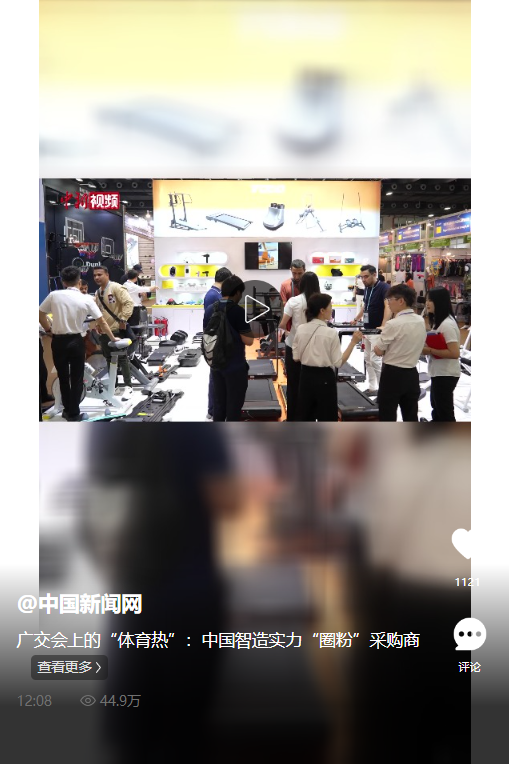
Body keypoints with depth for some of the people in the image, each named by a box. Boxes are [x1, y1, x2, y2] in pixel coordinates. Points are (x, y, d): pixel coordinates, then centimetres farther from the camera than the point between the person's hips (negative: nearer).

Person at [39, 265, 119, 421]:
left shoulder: (54, 295, -4)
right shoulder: (86, 299, -5)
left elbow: (40, 314, 3)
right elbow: (102, 322, -2)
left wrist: (48, 330, 17)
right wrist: (112, 338, 10)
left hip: (58, 341, 2)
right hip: (76, 341, -1)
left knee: (63, 377, 15)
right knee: (76, 379, 8)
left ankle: (67, 410, 25)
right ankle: (74, 414, 11)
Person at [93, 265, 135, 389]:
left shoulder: (116, 288, -13)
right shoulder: (98, 292, 13)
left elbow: (129, 303, -21)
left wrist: (123, 319, -23)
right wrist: (98, 324, 10)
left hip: (117, 330, -8)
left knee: (121, 358, -1)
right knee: (109, 358, 14)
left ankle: (127, 385, 8)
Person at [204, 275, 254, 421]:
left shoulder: (209, 309, 3)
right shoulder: (237, 311, -17)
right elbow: (248, 341, -15)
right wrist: (250, 328, 2)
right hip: (235, 366, -6)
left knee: (218, 403, 15)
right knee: (234, 405, 4)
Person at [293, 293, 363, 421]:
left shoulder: (300, 329, -2)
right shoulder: (331, 333, -15)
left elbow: (296, 358, 4)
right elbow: (338, 362, -11)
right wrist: (353, 342, -8)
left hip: (306, 376, 5)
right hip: (324, 378, -5)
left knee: (307, 417, 15)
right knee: (327, 419, 6)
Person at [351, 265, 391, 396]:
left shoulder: (383, 287, -16)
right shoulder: (366, 288, 9)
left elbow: (388, 307, -29)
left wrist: (383, 326, -41)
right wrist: (356, 319, 28)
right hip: (367, 329, 9)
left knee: (375, 360, -11)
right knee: (367, 359, 11)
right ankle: (372, 387, 20)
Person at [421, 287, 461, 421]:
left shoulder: (447, 325, -23)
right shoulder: (439, 320, 9)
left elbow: (454, 353, -29)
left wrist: (430, 351, -22)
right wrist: (427, 346, 1)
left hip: (445, 375, -11)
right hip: (439, 373, 11)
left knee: (445, 412, 1)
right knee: (437, 407, 24)